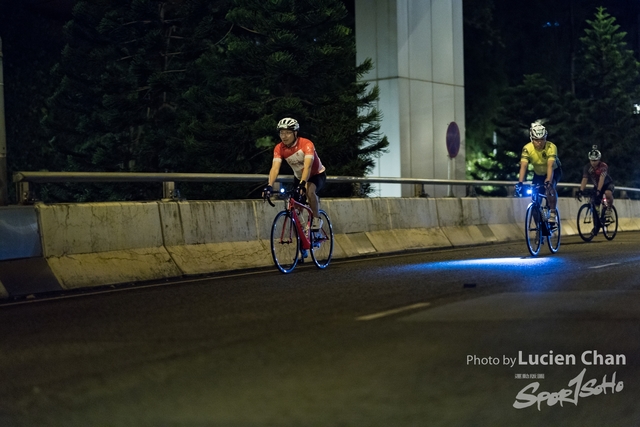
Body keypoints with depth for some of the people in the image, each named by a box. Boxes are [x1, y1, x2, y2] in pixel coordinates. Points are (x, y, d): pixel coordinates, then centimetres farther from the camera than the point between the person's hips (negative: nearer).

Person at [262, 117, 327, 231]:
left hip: (317, 174, -6)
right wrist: (269, 186, -47)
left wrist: (302, 183, -60)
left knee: (309, 191, -33)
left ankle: (316, 219, -15)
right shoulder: (279, 148, -20)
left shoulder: (306, 144, -32)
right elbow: (275, 167, -31)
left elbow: (308, 166, -44)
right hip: (299, 176, 6)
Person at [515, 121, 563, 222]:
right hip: (538, 174, 3)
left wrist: (548, 182, -56)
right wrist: (520, 183, -47)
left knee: (549, 187, -33)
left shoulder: (551, 147, -32)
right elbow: (523, 166, -34)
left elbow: (550, 166, -41)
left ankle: (553, 212, -18)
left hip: (554, 171, -3)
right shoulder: (527, 149, -26)